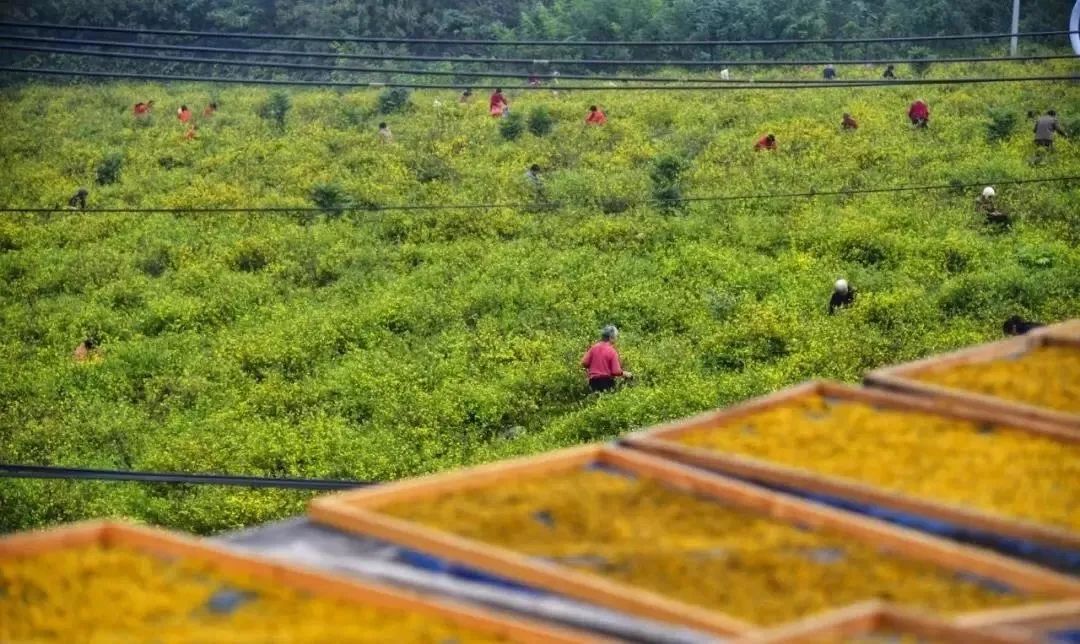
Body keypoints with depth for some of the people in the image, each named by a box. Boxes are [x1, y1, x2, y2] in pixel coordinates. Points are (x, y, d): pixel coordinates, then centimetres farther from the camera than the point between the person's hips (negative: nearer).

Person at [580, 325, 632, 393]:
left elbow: (584, 363, 1)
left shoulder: (593, 348, 0)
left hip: (593, 381, 4)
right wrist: (626, 374, 4)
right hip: (607, 381, -4)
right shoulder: (612, 351, -12)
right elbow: (616, 372, -14)